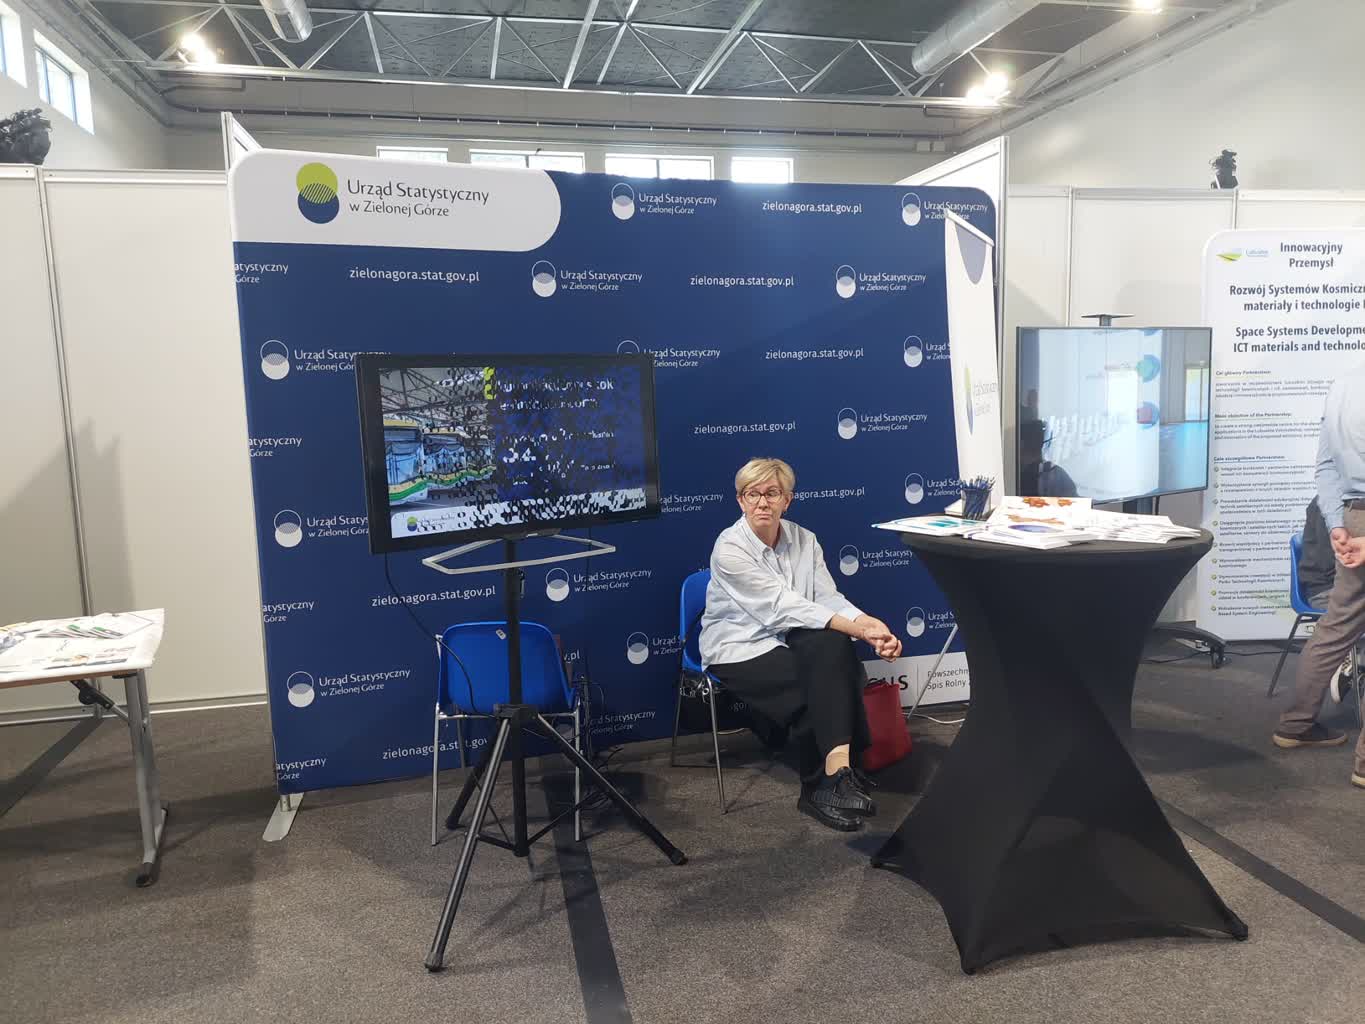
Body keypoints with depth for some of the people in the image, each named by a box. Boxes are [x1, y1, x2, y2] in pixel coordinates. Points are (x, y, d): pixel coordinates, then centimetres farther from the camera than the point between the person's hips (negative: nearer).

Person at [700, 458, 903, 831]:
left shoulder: (803, 540, 3)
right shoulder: (729, 548, -16)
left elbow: (828, 597, -6)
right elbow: (781, 606, -23)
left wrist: (870, 624, -28)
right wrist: (855, 628, -30)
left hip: (787, 641, 5)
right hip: (740, 652, -5)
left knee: (834, 646, -27)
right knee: (827, 681, -26)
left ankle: (837, 772, -22)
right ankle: (827, 782, -13)